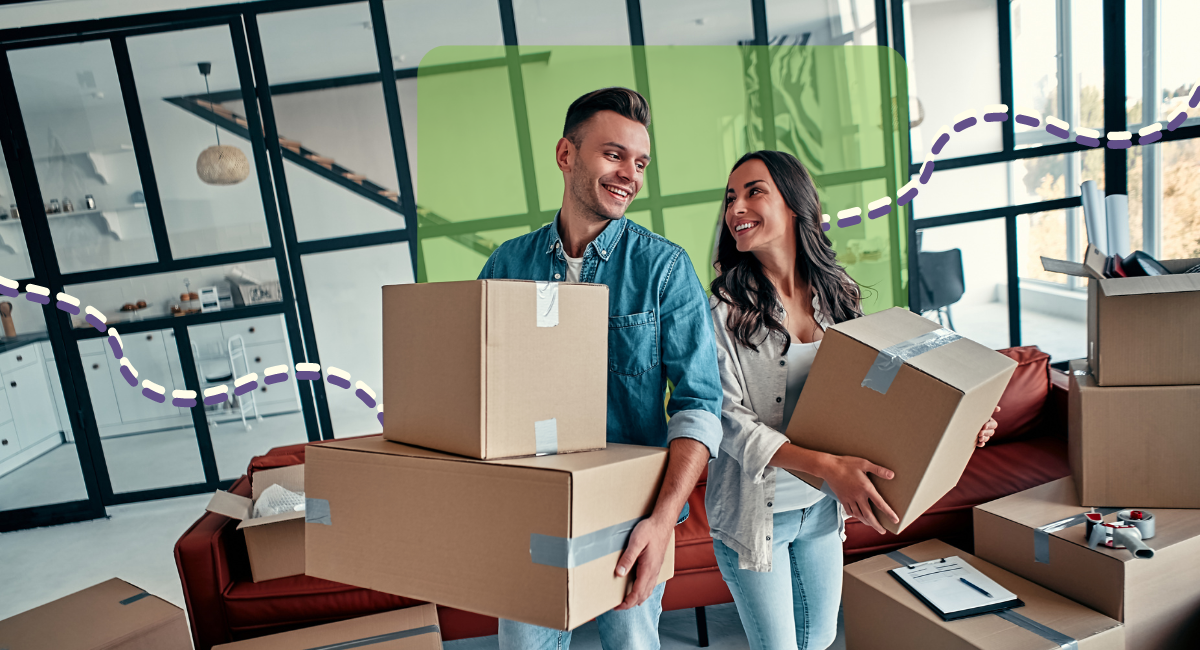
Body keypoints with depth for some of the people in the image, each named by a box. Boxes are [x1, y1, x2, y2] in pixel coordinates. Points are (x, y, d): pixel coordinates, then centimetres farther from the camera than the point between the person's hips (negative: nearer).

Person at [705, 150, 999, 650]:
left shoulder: (836, 295, -2)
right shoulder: (723, 309, -18)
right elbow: (729, 421, -21)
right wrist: (825, 465, -30)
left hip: (823, 506, 5)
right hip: (753, 511, -5)